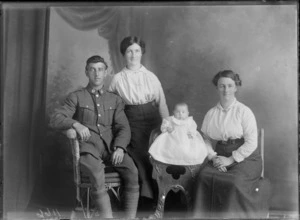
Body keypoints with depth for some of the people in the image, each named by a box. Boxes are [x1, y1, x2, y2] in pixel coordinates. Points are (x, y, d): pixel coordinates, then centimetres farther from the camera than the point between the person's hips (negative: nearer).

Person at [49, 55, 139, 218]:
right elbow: (55, 120, 1)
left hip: (112, 146, 2)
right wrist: (75, 124, -20)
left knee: (132, 172, -26)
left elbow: (123, 127, 10)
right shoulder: (76, 97, 13)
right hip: (89, 147, -2)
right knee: (97, 174, -35)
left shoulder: (115, 100, 21)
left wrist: (119, 147, -10)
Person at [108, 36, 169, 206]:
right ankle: (148, 195, 11)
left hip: (152, 117, 1)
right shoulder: (118, 79, 5)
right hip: (132, 120, -1)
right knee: (140, 156, -3)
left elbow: (161, 102, 7)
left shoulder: (151, 77, 7)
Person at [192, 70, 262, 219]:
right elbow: (206, 139, 12)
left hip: (246, 157, -3)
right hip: (221, 155, 3)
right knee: (205, 177, -24)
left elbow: (251, 143, -9)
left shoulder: (244, 112, -5)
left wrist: (230, 160, -13)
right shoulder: (211, 114, 9)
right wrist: (212, 157, -6)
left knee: (234, 182, -30)